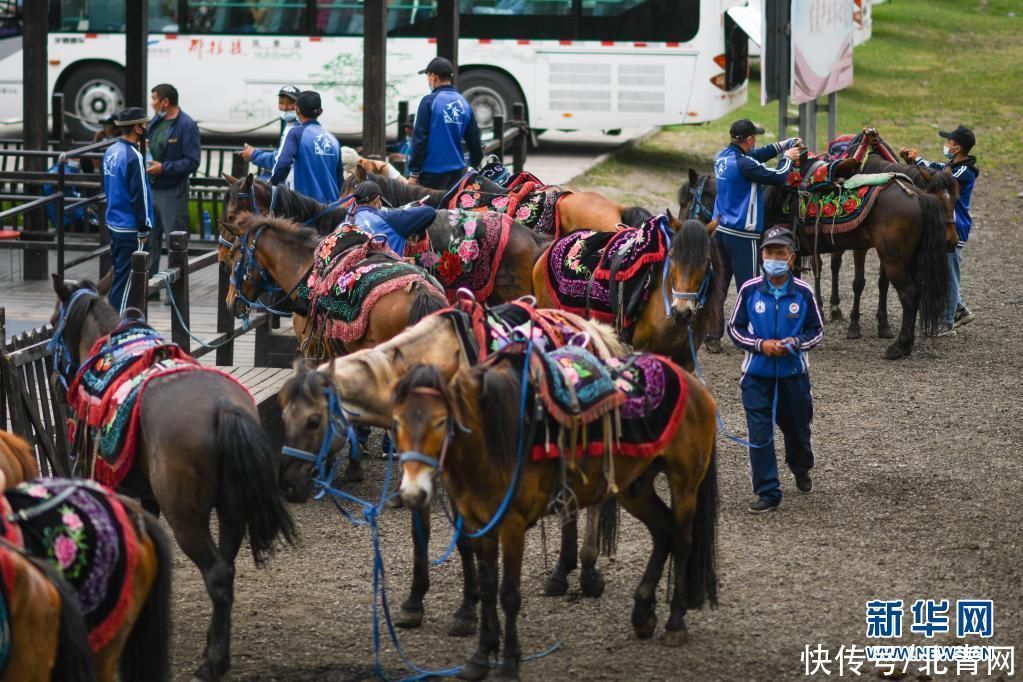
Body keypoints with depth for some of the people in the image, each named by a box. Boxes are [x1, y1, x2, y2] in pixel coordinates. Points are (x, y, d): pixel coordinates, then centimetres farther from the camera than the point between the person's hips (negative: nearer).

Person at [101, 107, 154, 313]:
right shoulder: (133, 157, -19)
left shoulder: (111, 152, 8)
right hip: (130, 229, -9)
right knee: (124, 282, -4)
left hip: (113, 224, 9)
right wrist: (144, 229, -10)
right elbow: (139, 196, -18)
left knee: (118, 276, 17)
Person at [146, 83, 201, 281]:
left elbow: (192, 162, -17)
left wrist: (164, 168, -22)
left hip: (173, 192, -8)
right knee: (150, 240, 12)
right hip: (151, 189, 8)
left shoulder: (186, 126, -13)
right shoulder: (156, 121, 10)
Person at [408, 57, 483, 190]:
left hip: (432, 174, -6)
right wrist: (475, 164, 27)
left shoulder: (429, 102, -9)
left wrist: (414, 173, -8)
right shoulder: (464, 103, 9)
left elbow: (420, 139, -12)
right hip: (458, 172, 6)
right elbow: (474, 138, 13)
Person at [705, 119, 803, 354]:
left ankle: (712, 337, 16)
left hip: (720, 230, 9)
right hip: (742, 235, -9)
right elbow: (778, 177, -15)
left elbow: (755, 156, 22)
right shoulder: (744, 165, -21)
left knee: (718, 284, 13)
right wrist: (788, 158, 5)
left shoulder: (723, 157, 6)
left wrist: (782, 145, 23)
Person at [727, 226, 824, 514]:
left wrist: (795, 343, -16)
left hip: (793, 373, 1)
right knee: (760, 434, -4)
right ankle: (767, 492, 5)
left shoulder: (803, 292, -6)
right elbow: (734, 328, 2)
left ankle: (801, 469, 48)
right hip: (757, 374, -1)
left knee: (798, 428, 18)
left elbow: (817, 330, 3)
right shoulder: (750, 290, -7)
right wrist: (760, 345, -14)